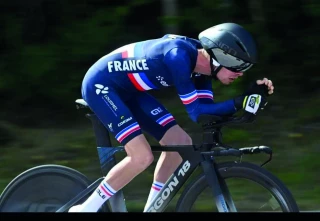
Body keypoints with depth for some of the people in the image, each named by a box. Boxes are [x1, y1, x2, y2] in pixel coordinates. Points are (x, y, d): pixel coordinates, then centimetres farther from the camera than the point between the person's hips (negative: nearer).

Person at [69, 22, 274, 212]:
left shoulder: (201, 62, -5)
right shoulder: (179, 56, -31)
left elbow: (207, 111, -5)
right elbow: (195, 111, -28)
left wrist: (250, 97, -16)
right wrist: (241, 102, -33)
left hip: (126, 90, 9)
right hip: (100, 84, -9)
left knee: (180, 142, 0)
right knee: (142, 156, -20)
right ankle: (86, 208, -6)